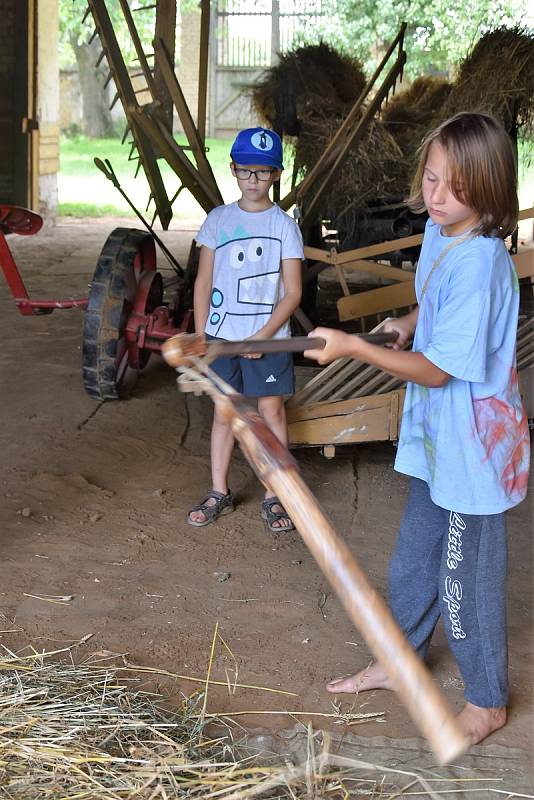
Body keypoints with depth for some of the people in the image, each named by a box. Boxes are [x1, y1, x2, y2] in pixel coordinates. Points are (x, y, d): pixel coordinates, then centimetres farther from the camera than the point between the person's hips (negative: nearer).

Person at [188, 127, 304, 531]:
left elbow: (293, 291, -6)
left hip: (267, 338, -2)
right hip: (221, 334, 2)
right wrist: (200, 335, -1)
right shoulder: (218, 220, 4)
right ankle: (219, 493, 21)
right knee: (224, 411, 10)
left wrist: (264, 335, -15)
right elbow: (203, 282, 6)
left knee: (272, 410, 3)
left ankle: (274, 496, 14)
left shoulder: (284, 225, -4)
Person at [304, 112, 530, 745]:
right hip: (434, 437, 9)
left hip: (471, 445, -9)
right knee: (413, 559, 24)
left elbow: (436, 370, -24)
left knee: (465, 579, 7)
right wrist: (410, 322, 6)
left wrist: (353, 347, -26)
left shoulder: (479, 261, -26)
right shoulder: (437, 232, 1)